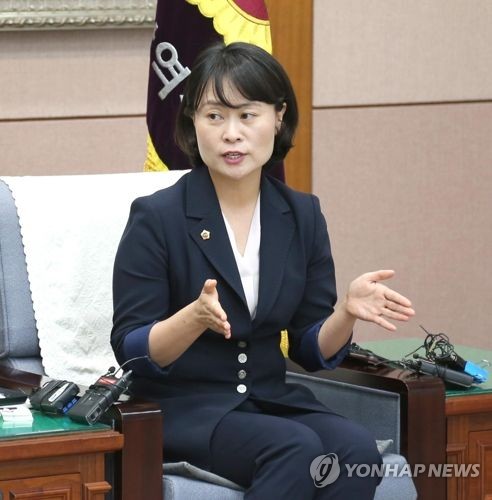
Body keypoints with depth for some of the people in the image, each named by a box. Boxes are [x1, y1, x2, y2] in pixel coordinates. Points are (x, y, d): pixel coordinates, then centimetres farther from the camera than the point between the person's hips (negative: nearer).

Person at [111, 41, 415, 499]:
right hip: (180, 406, -4)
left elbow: (312, 351, 9)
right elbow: (131, 351, -8)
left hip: (272, 400, 5)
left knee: (356, 449, -27)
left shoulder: (301, 216, 6)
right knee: (298, 449, -32)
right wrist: (195, 318, -28)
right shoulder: (157, 217, -8)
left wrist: (347, 310, -13)